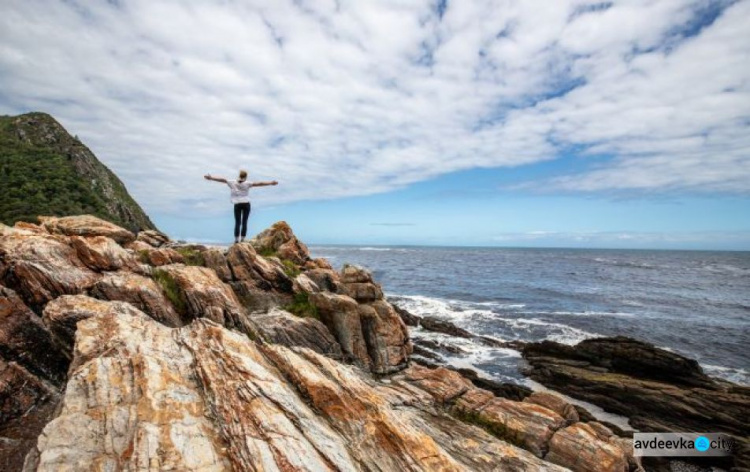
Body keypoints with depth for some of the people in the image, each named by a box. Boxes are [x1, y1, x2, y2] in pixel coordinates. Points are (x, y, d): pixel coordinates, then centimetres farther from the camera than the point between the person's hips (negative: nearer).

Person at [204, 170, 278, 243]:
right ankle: (242, 239, -3)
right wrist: (271, 183, -10)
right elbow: (259, 184, -9)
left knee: (237, 222, 4)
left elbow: (223, 180, 7)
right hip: (246, 204, -1)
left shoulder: (232, 183, 2)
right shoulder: (247, 183, -3)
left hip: (237, 204, 1)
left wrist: (211, 177, 16)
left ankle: (236, 239, -3)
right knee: (244, 222, 2)